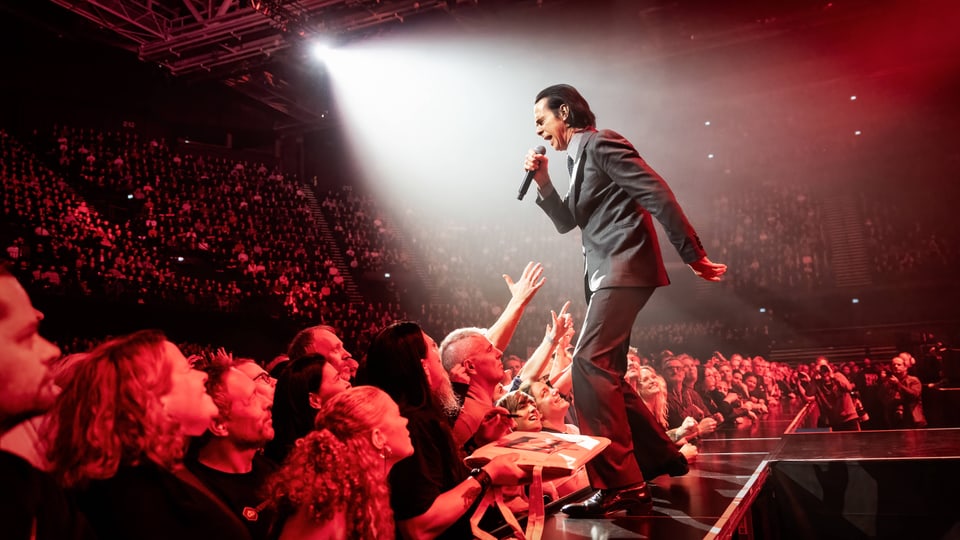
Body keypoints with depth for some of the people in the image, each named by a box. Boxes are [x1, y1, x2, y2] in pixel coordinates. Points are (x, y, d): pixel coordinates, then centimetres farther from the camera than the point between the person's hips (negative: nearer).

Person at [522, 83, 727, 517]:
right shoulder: (578, 157, 22)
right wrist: (543, 182, 9)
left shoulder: (600, 143, -7)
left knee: (588, 364, -22)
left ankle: (620, 486, -20)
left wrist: (692, 254, -16)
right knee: (606, 374, 13)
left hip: (624, 268, -10)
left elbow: (657, 194, -14)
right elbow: (567, 222, 24)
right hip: (607, 274, 10)